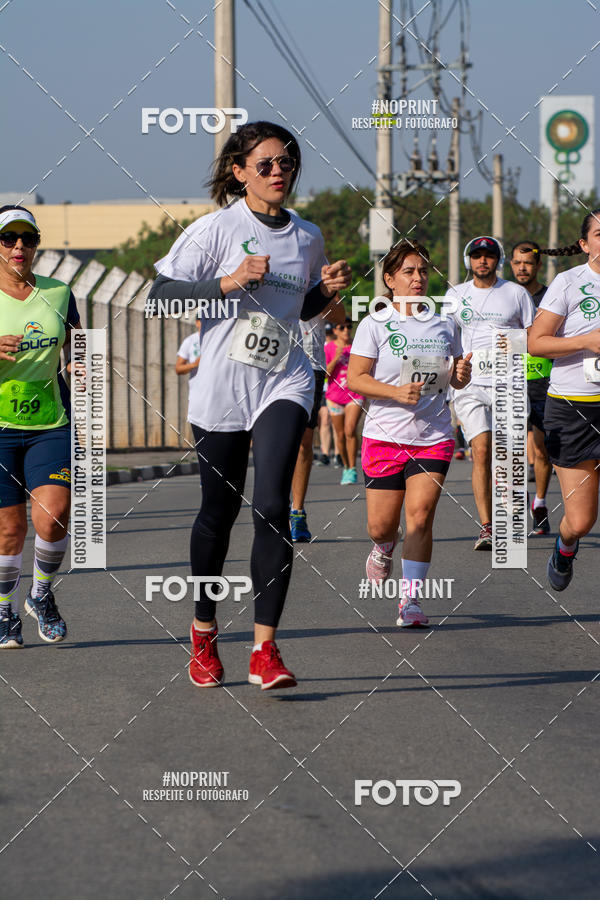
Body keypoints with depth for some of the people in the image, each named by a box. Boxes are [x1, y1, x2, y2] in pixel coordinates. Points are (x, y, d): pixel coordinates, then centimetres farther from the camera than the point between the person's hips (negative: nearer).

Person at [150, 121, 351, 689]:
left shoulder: (307, 236, 9)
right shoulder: (217, 228, -4)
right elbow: (162, 294, -9)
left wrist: (327, 290, 3)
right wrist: (229, 282, -19)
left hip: (284, 382, 2)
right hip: (221, 386, -2)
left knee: (272, 507, -15)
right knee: (219, 512, 8)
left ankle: (265, 649, -15)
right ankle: (204, 630, 30)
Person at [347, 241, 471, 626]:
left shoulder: (446, 324, 9)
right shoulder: (375, 325, -2)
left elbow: (455, 380, 19)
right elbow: (355, 378, -6)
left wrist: (462, 374, -5)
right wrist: (397, 392, -21)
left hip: (434, 436, 1)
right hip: (385, 435, -1)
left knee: (421, 515, -14)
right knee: (382, 525, 1)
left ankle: (411, 598, -6)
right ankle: (384, 548, 39)